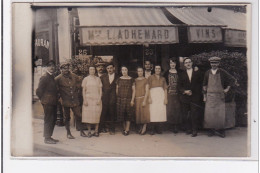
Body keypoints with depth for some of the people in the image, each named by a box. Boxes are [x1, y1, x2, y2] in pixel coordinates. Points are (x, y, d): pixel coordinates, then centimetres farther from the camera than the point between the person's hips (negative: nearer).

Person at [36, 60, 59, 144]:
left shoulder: (52, 77, 16)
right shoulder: (44, 77, -12)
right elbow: (39, 91, -15)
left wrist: (56, 98, 14)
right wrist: (43, 99, -6)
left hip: (53, 102, 9)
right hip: (48, 103, -9)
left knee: (53, 119, 13)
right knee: (48, 119, -4)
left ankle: (49, 137, 23)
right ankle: (47, 138, 3)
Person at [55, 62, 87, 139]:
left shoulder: (74, 76, 4)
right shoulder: (58, 78, -7)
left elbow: (79, 82, 23)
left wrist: (77, 90, 17)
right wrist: (60, 95, -2)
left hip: (75, 100, 3)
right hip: (66, 101, -3)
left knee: (78, 116, 4)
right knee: (67, 117, 7)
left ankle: (81, 131, 16)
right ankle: (68, 133, 17)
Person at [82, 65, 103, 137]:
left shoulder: (98, 79, 10)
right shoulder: (85, 79, 7)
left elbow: (100, 90, 7)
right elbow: (83, 90, 4)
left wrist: (99, 99, -5)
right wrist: (84, 100, -6)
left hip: (96, 100, 1)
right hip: (88, 99, -1)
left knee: (97, 115, -2)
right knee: (88, 115, -3)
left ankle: (96, 131, 5)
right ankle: (89, 131, 5)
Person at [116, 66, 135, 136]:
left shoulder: (131, 79, 1)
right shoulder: (119, 79, 7)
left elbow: (133, 90, 0)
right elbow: (117, 90, 11)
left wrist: (132, 100, -7)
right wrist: (117, 98, 3)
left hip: (128, 99, -2)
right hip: (120, 99, 2)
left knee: (128, 115, -2)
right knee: (122, 114, 4)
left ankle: (127, 130, 1)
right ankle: (124, 129, 16)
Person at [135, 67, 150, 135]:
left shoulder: (145, 80, -3)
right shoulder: (135, 80, 10)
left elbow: (147, 91, -8)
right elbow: (134, 90, 12)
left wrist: (144, 101, -15)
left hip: (143, 98, -4)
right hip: (137, 99, 4)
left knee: (144, 113, -3)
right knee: (138, 113, 5)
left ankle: (144, 128, 5)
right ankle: (142, 127, 16)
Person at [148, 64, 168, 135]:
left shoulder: (163, 78, 15)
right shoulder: (151, 77, 6)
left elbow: (165, 89, 11)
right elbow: (148, 88, -1)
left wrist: (165, 98, 1)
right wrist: (149, 98, -11)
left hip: (161, 95, 3)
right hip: (153, 95, -3)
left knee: (160, 111, -2)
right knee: (153, 112, -8)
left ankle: (158, 128, 6)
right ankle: (152, 129, -4)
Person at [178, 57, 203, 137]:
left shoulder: (197, 73, 8)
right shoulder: (182, 74, 10)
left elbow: (201, 84, 8)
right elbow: (179, 87, 7)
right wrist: (185, 91, -10)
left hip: (195, 97, -2)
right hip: (185, 97, 2)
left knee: (194, 114, -6)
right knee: (186, 115, 3)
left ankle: (194, 131, 1)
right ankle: (188, 129, 14)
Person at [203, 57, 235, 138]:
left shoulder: (222, 72, 0)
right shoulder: (207, 73, 4)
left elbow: (232, 80, 8)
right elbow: (204, 85, 8)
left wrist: (227, 89, 3)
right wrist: (204, 96, 5)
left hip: (219, 96, -1)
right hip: (210, 95, 1)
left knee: (220, 113, -3)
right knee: (209, 113, 0)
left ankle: (221, 130, 7)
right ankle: (211, 130, 10)